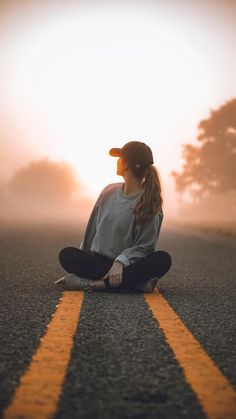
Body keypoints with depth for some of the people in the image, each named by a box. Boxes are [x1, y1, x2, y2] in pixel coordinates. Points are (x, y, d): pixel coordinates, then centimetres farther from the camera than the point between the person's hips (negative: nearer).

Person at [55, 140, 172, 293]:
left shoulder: (149, 203, -4)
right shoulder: (109, 192, 9)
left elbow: (144, 246, -9)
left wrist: (121, 262, -26)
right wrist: (81, 266, 17)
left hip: (127, 265, -3)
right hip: (98, 262, 3)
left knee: (163, 259, -32)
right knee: (67, 254, -25)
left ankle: (92, 283, -36)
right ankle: (136, 282, -34)